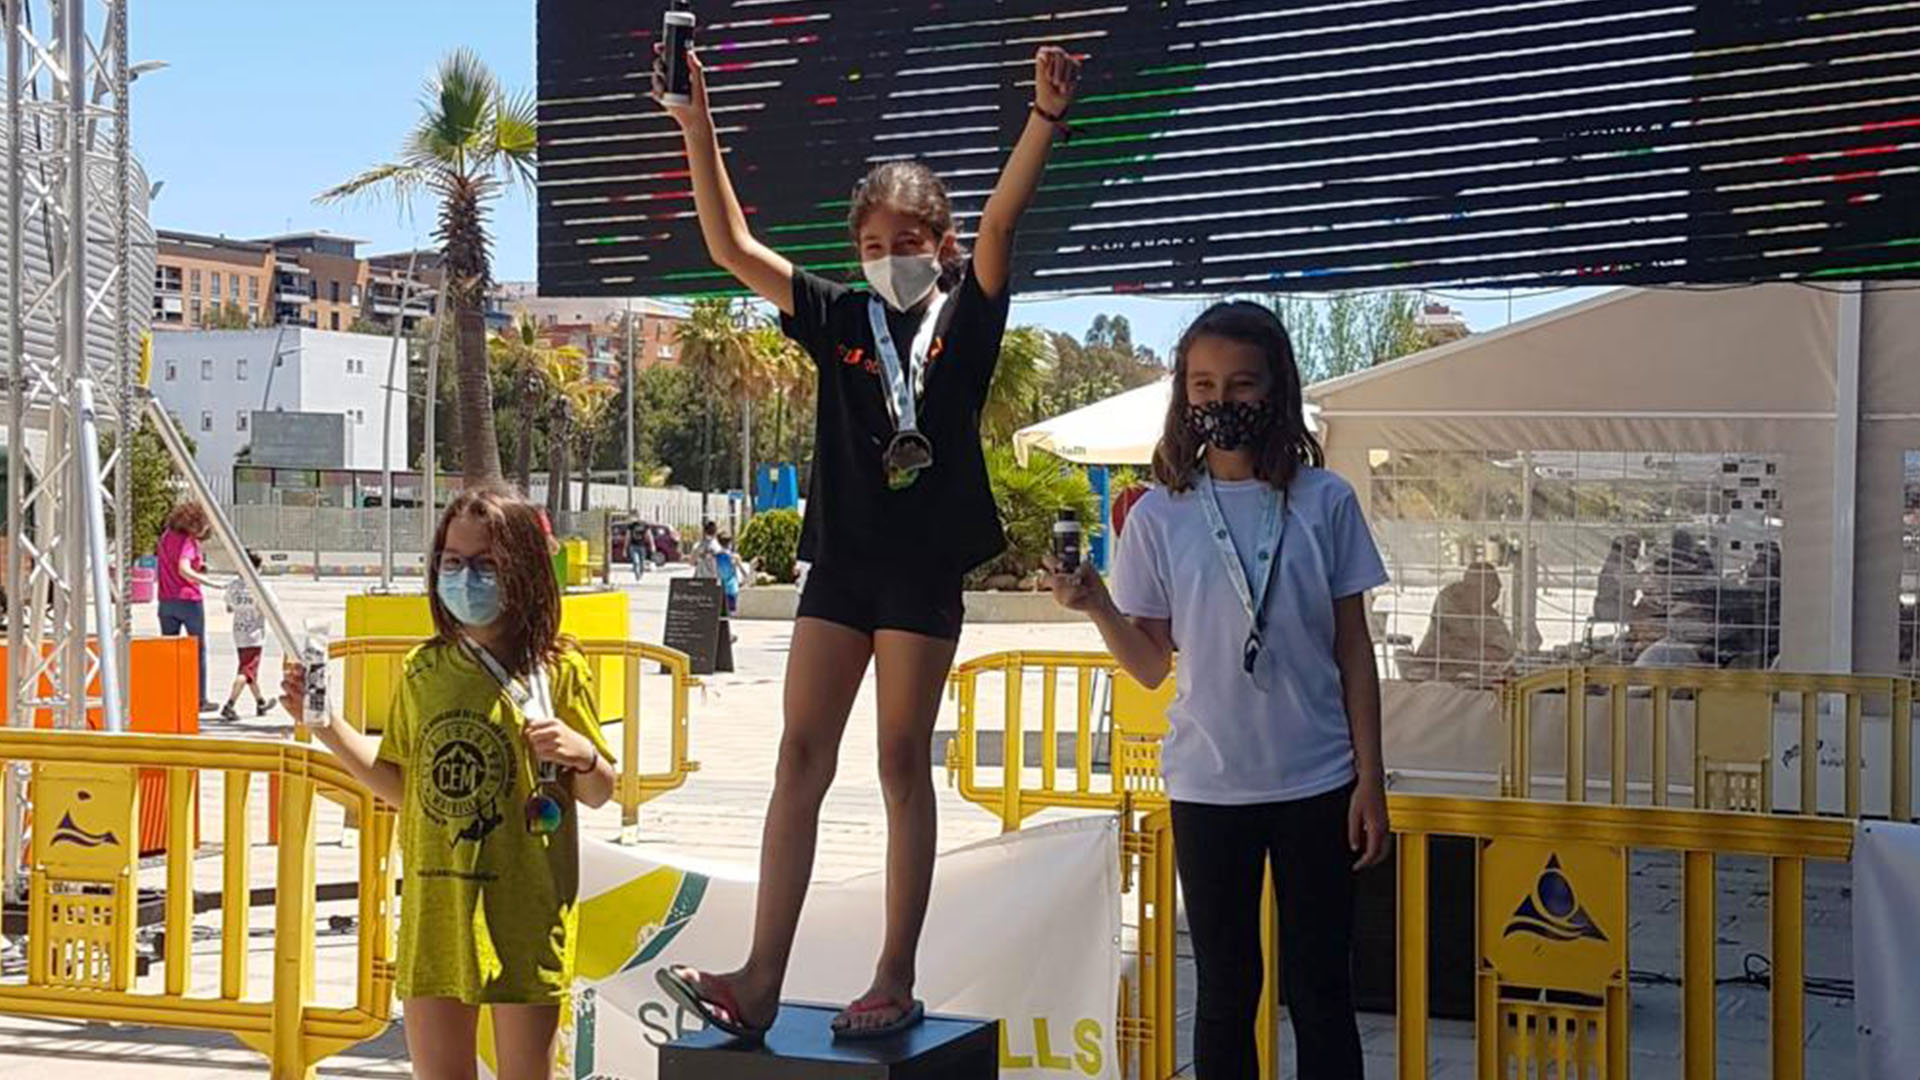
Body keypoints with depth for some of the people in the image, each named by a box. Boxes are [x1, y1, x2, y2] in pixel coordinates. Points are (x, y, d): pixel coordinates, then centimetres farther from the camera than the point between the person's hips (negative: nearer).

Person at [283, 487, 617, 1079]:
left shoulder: (557, 670, -4)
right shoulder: (424, 670, 7)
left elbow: (600, 793, 2)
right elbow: (402, 785, 15)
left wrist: (580, 752, -19)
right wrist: (326, 725, 9)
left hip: (523, 911, -4)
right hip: (435, 909, 4)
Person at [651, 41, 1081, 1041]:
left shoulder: (965, 316, 2)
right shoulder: (840, 320, 9)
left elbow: (1000, 222, -14)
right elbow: (732, 247, 4)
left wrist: (1046, 117, -29)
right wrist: (697, 126, -4)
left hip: (925, 565, -3)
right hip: (841, 557, 3)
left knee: (903, 762, 2)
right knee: (801, 757, -1)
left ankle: (896, 982, 8)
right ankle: (760, 982, -1)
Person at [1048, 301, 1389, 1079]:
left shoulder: (1324, 502, -1)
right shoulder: (1160, 515, 0)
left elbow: (1352, 650, 3)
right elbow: (1153, 667, 3)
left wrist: (1369, 781, 0)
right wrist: (1097, 606, -15)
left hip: (1316, 782, 0)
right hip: (1209, 786, 1)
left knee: (1321, 992, 8)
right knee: (1226, 991, 10)